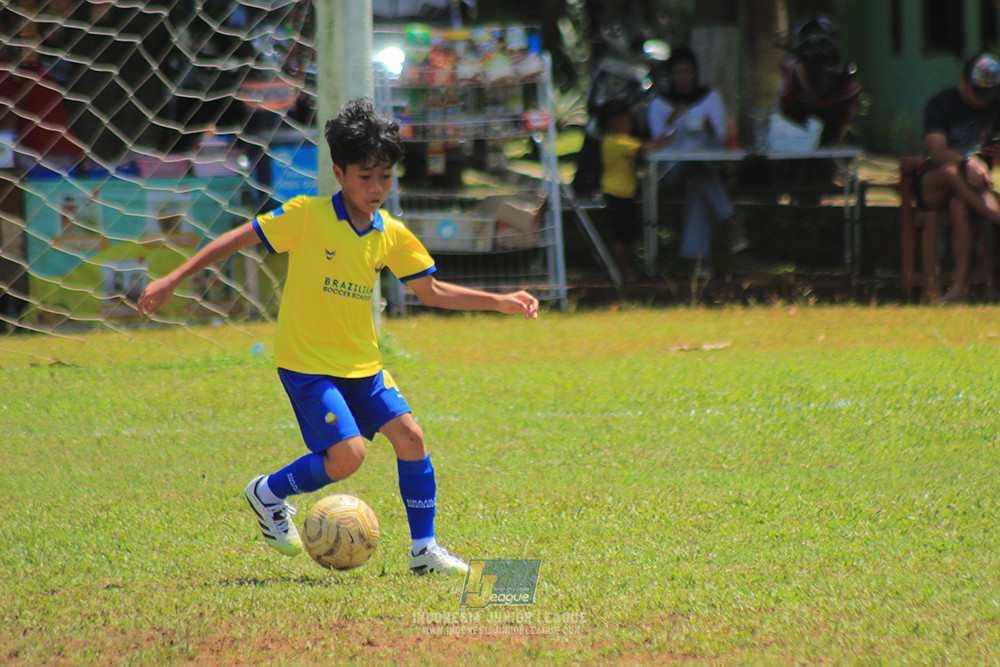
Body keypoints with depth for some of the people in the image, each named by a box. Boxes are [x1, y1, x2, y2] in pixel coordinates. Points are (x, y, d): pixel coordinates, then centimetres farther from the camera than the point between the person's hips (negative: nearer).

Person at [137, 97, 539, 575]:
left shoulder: (391, 235, 2)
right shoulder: (308, 216, -14)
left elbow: (431, 291, 12)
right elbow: (237, 239, -9)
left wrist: (500, 303, 5)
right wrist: (172, 280, -12)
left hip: (361, 363, 6)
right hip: (306, 362, -6)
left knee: (409, 437, -6)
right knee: (347, 454, -17)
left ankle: (424, 549, 5)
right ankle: (268, 494, 10)